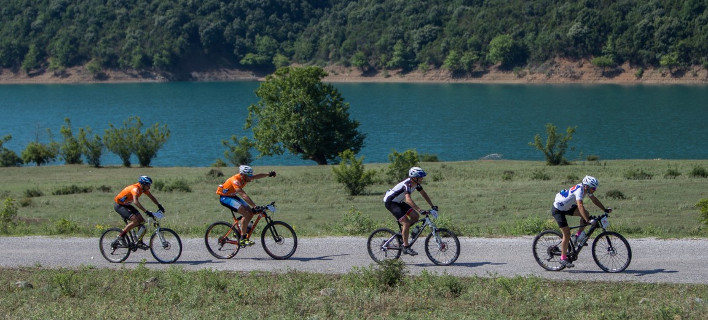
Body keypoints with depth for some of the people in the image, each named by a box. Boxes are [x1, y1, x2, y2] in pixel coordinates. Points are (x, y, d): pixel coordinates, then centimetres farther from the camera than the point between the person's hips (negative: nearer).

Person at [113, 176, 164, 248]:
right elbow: (136, 202, -44)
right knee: (135, 220, -24)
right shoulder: (135, 188, -31)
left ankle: (139, 242, 5)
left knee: (141, 220, -2)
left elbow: (152, 197, 7)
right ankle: (120, 237, -13)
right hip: (119, 205, -9)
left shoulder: (143, 188, -4)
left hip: (127, 205, 9)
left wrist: (159, 205, -7)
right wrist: (146, 211, -48)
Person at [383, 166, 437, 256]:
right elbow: (408, 200, -45)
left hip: (398, 202, 9)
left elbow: (424, 194, 9)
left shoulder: (416, 184, -4)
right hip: (390, 202, -9)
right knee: (406, 222, -19)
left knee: (415, 216, -1)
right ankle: (406, 247, -13)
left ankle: (402, 231, 17)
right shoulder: (407, 185, -31)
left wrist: (432, 206, 3)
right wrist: (420, 210, -50)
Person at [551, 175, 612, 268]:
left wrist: (605, 210, 5)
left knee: (586, 214, -9)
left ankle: (578, 236, 4)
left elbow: (594, 199, 10)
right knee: (567, 235, -10)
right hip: (557, 209, -9)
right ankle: (563, 259, 0)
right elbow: (580, 206, -42)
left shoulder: (586, 189, -4)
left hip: (567, 207, 9)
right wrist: (588, 221, -47)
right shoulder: (579, 190, -30)